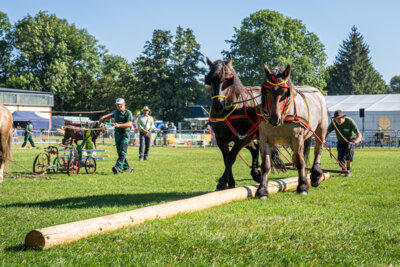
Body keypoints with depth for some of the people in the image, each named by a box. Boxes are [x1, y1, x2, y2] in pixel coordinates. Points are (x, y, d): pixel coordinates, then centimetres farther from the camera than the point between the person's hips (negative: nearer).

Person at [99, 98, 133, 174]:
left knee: (122, 152, -16)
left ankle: (118, 167, -28)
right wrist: (103, 117, 22)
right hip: (117, 134, 7)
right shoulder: (116, 112, 14)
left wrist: (119, 125, -30)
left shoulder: (128, 112, -8)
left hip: (125, 134, -7)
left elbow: (130, 124, -21)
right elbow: (111, 114, 39)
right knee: (119, 152, 8)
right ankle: (126, 168, 16)